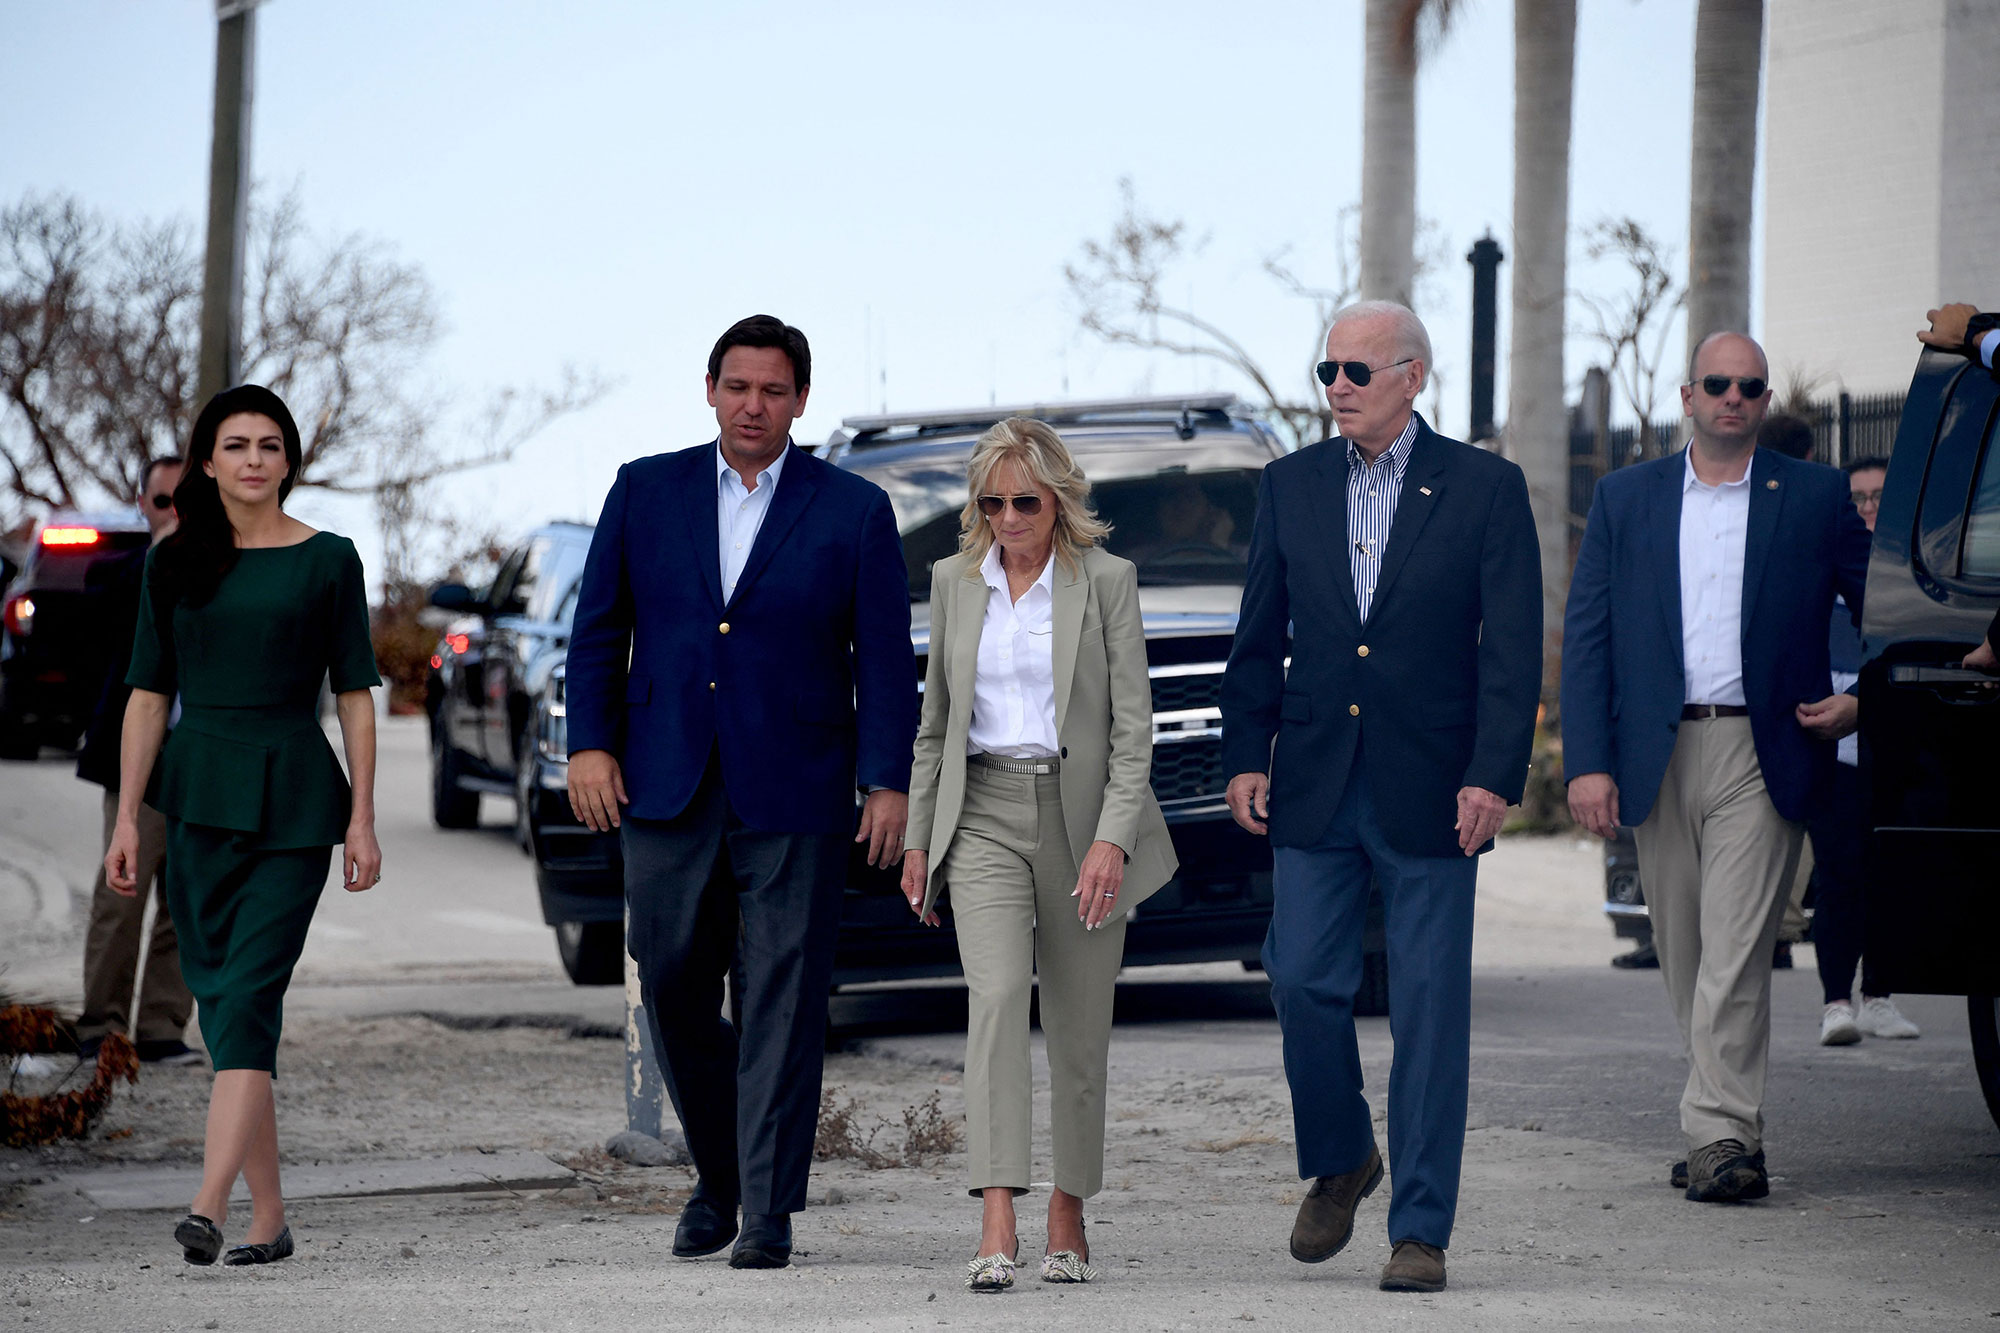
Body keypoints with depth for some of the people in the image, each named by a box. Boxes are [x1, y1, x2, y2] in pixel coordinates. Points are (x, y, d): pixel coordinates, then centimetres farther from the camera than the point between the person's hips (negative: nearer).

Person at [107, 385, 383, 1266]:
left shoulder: (326, 560, 2)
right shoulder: (175, 564, 8)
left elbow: (355, 695, 2)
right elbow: (148, 694, 10)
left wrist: (363, 819, -4)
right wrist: (126, 819, 5)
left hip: (291, 802, -3)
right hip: (197, 797, 3)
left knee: (247, 997, -16)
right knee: (224, 1004, 4)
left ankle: (210, 1206, -26)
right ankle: (268, 1219, 11)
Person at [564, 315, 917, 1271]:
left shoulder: (853, 510, 3)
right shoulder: (646, 491, 9)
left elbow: (885, 656, 1)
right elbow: (599, 626, 10)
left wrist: (888, 782, -7)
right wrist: (591, 743, -1)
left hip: (794, 797, -2)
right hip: (667, 788, 2)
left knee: (782, 1003, -4)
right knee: (672, 987, 5)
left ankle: (768, 1211, 0)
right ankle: (718, 1174, 26)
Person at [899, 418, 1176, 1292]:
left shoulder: (1106, 580, -3)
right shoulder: (955, 580, 8)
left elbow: (1133, 724, -6)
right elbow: (936, 719, 15)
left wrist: (1112, 837, -16)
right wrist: (917, 839, 11)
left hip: (1081, 812, -1)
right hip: (983, 812, 1)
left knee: (1079, 1025, 4)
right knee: (996, 993, -17)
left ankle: (1067, 1219, 18)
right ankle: (997, 1227, -25)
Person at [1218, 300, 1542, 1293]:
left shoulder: (1486, 488, -2)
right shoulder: (1291, 484, 8)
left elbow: (1512, 649, -4)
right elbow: (1259, 635, 12)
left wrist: (1494, 776, -12)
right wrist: (1245, 754, 3)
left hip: (1430, 792, -3)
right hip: (1315, 788, 3)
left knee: (1430, 1013, 0)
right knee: (1304, 986, 0)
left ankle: (1421, 1229, 6)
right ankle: (1339, 1163, 26)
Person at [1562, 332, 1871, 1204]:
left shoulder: (1816, 497, 6)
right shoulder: (1624, 499, 10)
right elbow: (1586, 637, 5)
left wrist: (1864, 703, 0)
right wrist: (1587, 762, -4)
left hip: (1762, 755, -3)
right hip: (1656, 760, 3)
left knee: (1735, 952, -13)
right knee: (1685, 959, 8)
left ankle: (1718, 1134, -14)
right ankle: (1731, 1133, 19)